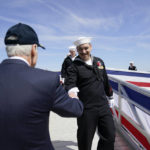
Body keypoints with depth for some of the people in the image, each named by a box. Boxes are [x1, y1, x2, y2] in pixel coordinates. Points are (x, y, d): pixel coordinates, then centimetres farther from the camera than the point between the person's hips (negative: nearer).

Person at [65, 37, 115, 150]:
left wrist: (110, 96, 25)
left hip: (103, 106, 5)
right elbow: (70, 83, -20)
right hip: (86, 109, -4)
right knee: (85, 140, 10)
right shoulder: (75, 66, -6)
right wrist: (72, 91, -42)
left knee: (109, 136, 14)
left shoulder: (99, 62, 9)